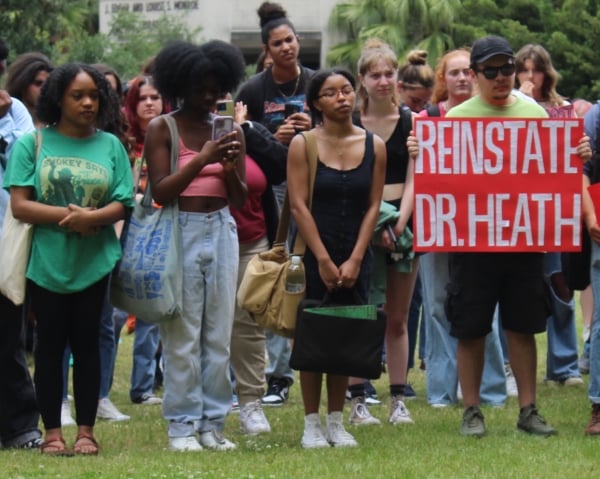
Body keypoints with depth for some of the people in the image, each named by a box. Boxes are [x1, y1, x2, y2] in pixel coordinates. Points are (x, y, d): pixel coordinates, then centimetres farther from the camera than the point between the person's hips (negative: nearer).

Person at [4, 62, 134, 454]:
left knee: (87, 343, 5)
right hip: (47, 261, -1)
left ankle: (86, 431, 10)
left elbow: (121, 205, 0)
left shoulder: (110, 146, 5)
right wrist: (67, 215, -18)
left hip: (95, 262, 1)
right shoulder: (32, 143, -1)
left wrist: (93, 217, -20)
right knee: (50, 344, 3)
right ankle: (52, 432, 8)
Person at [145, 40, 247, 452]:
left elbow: (240, 199, 10)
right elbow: (160, 191, -10)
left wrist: (230, 167, -10)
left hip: (222, 231, 4)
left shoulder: (229, 130, 10)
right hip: (180, 231, -4)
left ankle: (213, 422, 9)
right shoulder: (162, 129, 0)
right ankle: (183, 425, 0)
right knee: (182, 335, -4)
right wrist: (201, 159, -18)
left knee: (219, 333, 4)